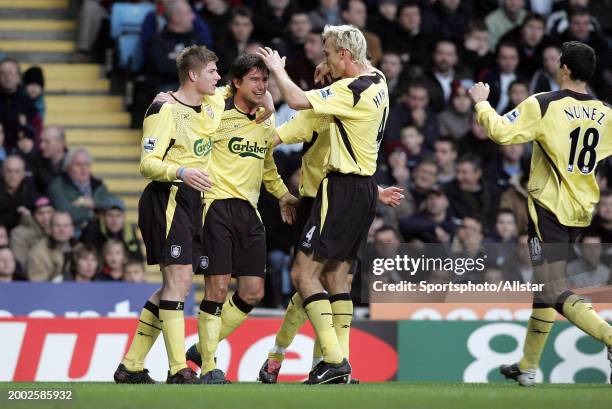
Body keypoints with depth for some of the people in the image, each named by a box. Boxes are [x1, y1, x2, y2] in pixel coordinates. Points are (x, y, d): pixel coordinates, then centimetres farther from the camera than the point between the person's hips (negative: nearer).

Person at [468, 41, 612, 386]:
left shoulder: (543, 106, -13)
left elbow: (501, 132, -18)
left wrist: (482, 102, 0)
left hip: (550, 208, -7)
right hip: (582, 212, 7)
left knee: (555, 292, -11)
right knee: (545, 284, 19)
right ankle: (528, 365, 26)